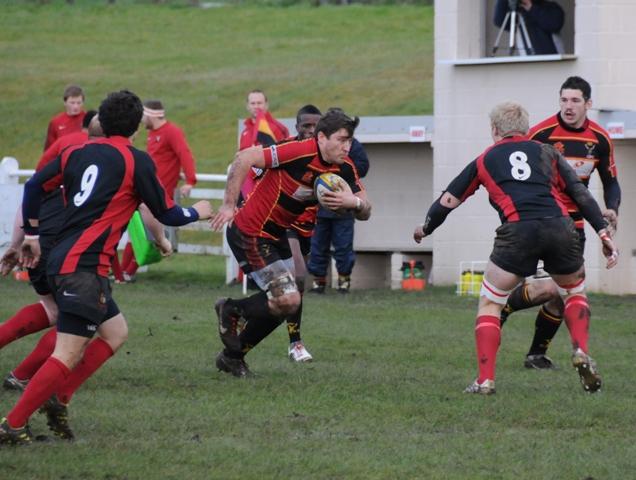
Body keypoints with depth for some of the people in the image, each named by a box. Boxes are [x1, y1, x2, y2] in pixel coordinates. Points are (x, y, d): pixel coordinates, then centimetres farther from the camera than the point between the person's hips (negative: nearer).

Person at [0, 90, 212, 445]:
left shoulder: (78, 152, 13)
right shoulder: (136, 161, -4)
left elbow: (34, 186, 12)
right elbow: (167, 214, 3)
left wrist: (32, 236, 22)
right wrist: (198, 212, 23)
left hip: (61, 258, 8)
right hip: (84, 266, -8)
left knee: (116, 332, 19)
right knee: (68, 355, -11)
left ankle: (58, 399, 10)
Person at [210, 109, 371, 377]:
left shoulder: (344, 169, -2)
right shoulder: (300, 152, -26)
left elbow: (365, 212, 1)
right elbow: (244, 159, -27)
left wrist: (354, 202, -23)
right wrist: (229, 204, -27)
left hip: (277, 235, 9)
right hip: (250, 232, -9)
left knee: (285, 302, 15)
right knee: (288, 300, -15)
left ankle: (232, 356, 30)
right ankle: (232, 311, 11)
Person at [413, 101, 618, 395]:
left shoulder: (484, 161, 24)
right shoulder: (547, 153, 24)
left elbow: (448, 200, 28)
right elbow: (580, 193, 15)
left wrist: (425, 229, 45)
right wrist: (603, 232, 12)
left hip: (517, 231, -2)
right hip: (559, 227, 2)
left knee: (489, 303, 15)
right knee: (575, 292, 28)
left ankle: (485, 380, 2)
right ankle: (581, 353, 6)